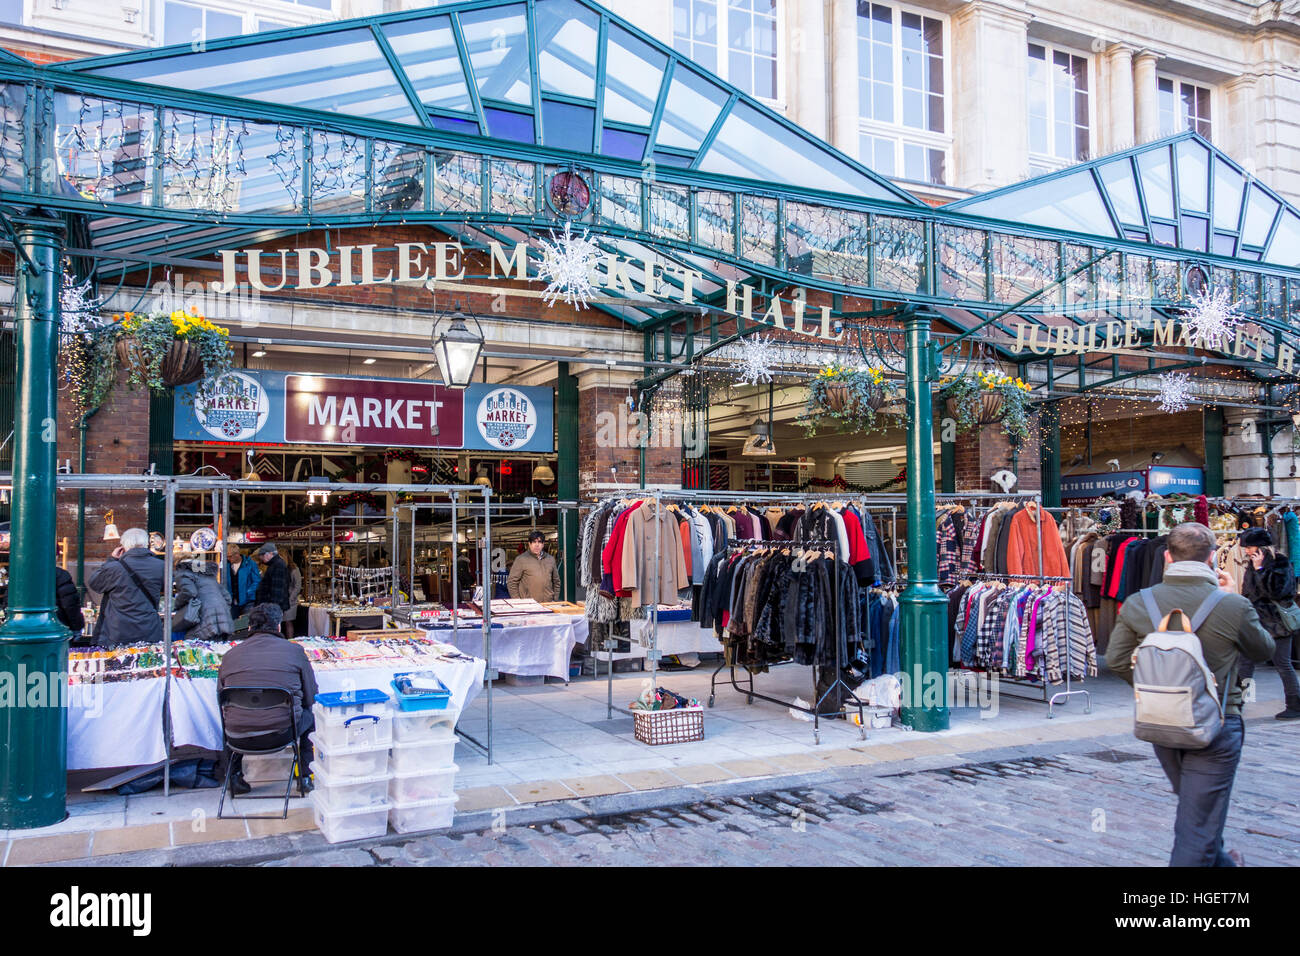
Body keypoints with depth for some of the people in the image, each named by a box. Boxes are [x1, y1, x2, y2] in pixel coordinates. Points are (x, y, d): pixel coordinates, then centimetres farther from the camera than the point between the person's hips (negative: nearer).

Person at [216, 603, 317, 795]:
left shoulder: (230, 655, 5)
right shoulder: (294, 650, 0)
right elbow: (310, 697, 5)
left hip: (239, 738, 3)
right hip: (283, 733, -3)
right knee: (309, 714, 29)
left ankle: (235, 776, 33)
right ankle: (305, 778, 28)